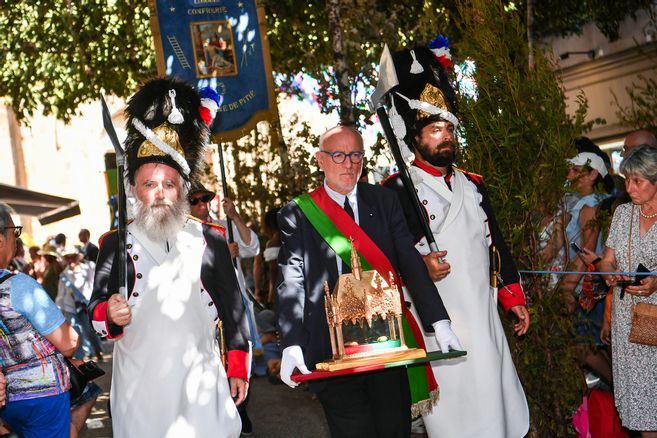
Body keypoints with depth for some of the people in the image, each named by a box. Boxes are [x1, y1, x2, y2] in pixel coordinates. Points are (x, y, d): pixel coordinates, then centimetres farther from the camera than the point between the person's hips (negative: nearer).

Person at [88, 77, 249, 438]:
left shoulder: (210, 240, 2)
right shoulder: (115, 245, 0)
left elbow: (233, 309, 6)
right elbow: (96, 310, 0)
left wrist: (238, 368, 4)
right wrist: (110, 314, -23)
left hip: (202, 385, 1)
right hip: (139, 392, 0)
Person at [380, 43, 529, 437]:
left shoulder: (472, 185, 14)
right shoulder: (397, 190, -6)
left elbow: (496, 244, 18)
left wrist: (513, 297, 16)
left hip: (484, 317, 6)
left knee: (495, 402, 13)